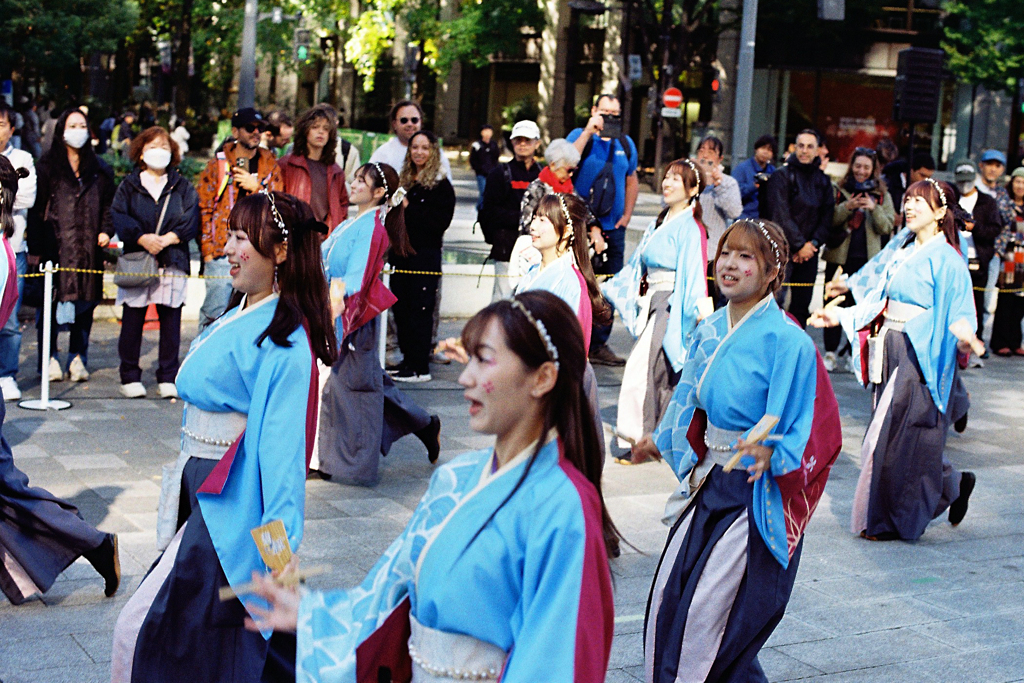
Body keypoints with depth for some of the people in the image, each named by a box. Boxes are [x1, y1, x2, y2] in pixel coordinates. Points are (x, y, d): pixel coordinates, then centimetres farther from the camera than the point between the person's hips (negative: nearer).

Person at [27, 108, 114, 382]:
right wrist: (35, 246, -9)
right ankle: (49, 357, 8)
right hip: (54, 245, -3)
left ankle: (78, 358, 13)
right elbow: (36, 207, -2)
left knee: (85, 299, 3)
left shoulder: (99, 170, 14)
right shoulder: (47, 166, 3)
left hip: (87, 247, 3)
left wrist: (106, 231, 1)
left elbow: (108, 205, 19)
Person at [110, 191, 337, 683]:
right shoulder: (239, 315, 11)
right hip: (202, 492, 9)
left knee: (141, 629, -6)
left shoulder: (282, 341, -19)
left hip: (227, 507, -9)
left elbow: (282, 446, -23)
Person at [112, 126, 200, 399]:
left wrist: (168, 238, -14)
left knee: (170, 320, 0)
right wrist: (142, 238, -16)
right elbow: (119, 216, -1)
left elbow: (191, 219, 1)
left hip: (173, 261, 1)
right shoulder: (129, 185, 11)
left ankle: (168, 378, 8)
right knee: (132, 320, 0)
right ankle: (130, 377, 9)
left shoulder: (183, 187, 13)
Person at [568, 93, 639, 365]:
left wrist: (626, 215, 12)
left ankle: (599, 344, 14)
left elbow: (631, 181, 23)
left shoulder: (625, 143, 12)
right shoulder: (580, 136, -2)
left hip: (613, 229, 5)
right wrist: (589, 132, -22)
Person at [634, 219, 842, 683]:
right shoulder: (710, 331, 5)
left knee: (711, 610, -6)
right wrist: (661, 441, 31)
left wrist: (771, 454, -35)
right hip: (710, 482, 7)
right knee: (669, 599, 8)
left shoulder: (786, 341, -17)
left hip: (757, 492, -7)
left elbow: (809, 432, -18)